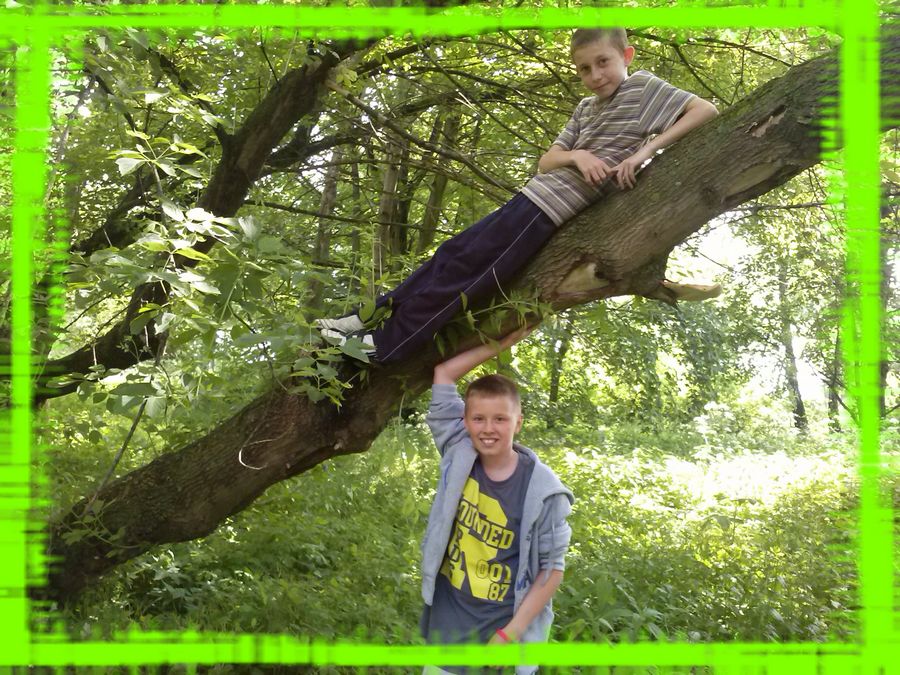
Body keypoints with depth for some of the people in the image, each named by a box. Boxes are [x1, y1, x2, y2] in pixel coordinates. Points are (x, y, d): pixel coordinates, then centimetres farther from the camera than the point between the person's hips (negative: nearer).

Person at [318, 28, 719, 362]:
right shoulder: (586, 108, 18)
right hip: (533, 197, 8)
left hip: (550, 208, -8)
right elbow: (547, 161, 13)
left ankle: (386, 344, -6)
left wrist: (645, 151, -20)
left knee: (465, 269, -9)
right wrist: (576, 156, -10)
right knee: (453, 251, 6)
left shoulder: (645, 87, -1)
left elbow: (706, 111, -12)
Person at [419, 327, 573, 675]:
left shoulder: (542, 490, -15)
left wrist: (512, 633, -14)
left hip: (498, 637, -3)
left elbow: (551, 568, -9)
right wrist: (501, 343, -4)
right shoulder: (458, 455, -6)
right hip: (445, 627, 3)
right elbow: (443, 373, -3)